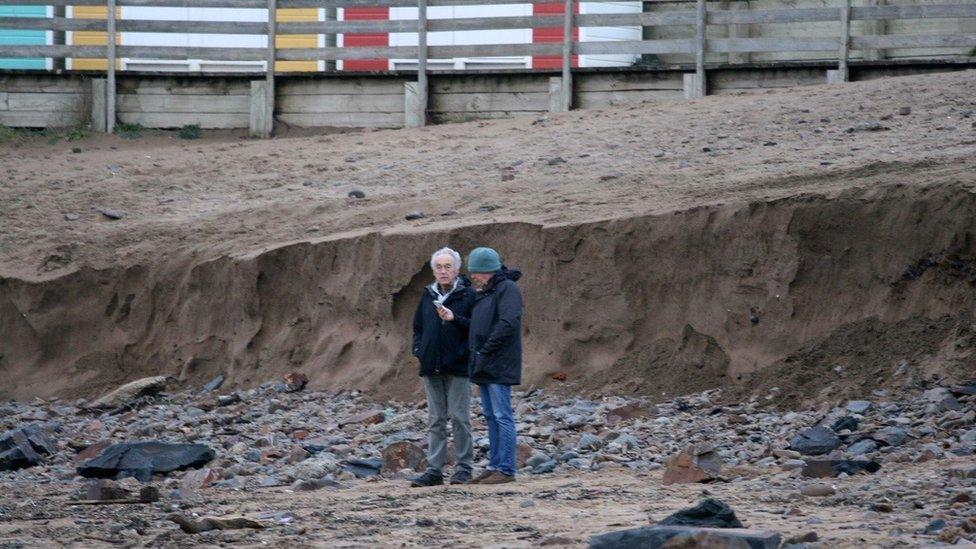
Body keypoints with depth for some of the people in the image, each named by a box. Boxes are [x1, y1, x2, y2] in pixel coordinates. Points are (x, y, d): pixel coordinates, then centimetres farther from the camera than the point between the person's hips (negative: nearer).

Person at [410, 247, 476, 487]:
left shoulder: (467, 295, -3)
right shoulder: (428, 295, 12)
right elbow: (418, 326, 20)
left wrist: (454, 319, -22)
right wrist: (418, 350, 5)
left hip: (458, 366, -5)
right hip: (432, 367, 5)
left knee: (459, 417, -2)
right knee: (435, 419, 6)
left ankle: (464, 467, 5)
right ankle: (434, 470, 6)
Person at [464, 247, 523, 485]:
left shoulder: (507, 289, -12)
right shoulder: (483, 293, 17)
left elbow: (508, 323, -23)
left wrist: (485, 351, -20)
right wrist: (475, 355, 9)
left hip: (499, 366, -10)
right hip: (483, 367, 10)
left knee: (502, 416, -8)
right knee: (491, 417, 12)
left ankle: (506, 470, -7)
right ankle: (494, 466, 17)